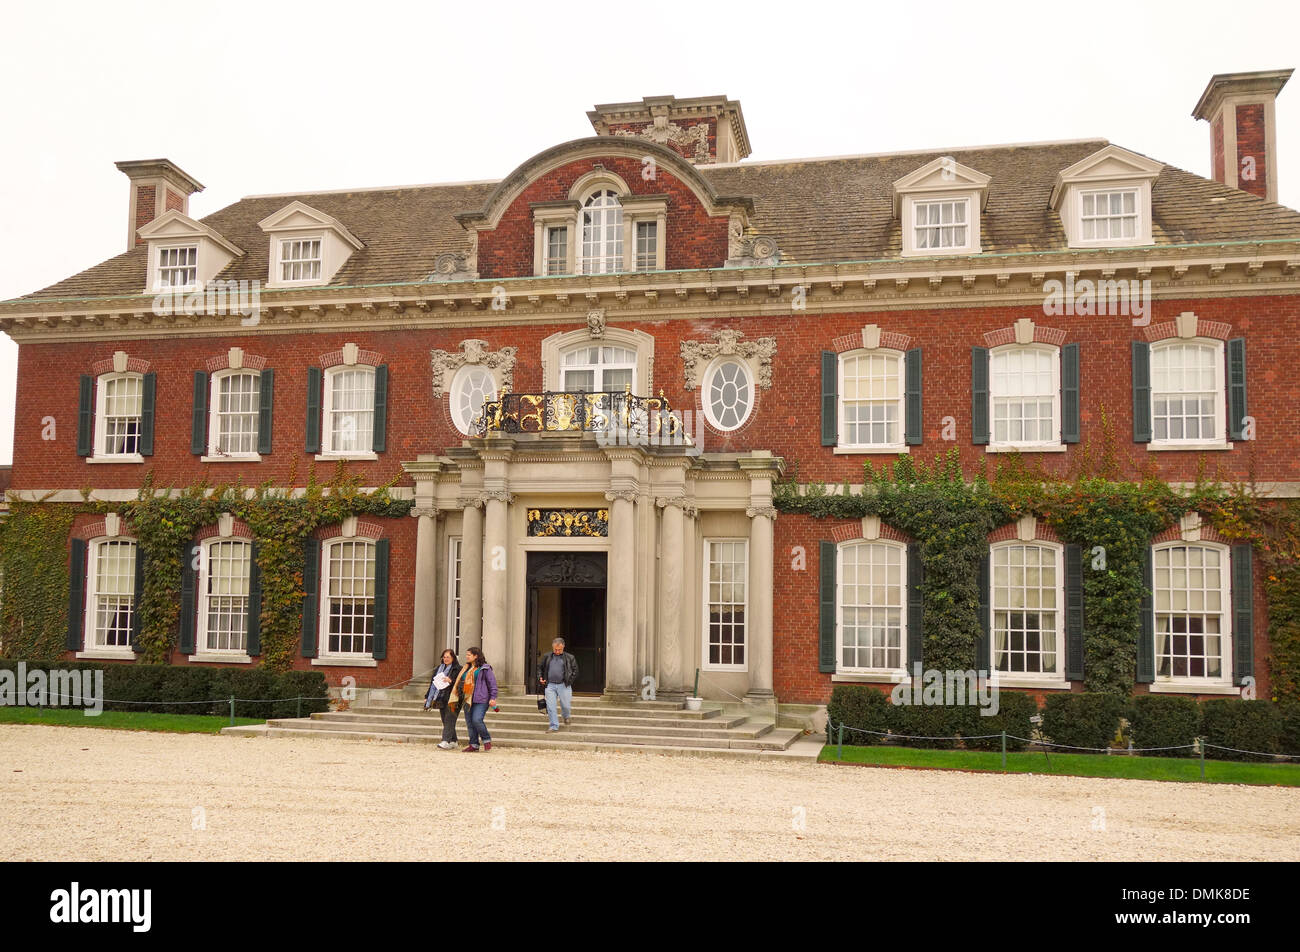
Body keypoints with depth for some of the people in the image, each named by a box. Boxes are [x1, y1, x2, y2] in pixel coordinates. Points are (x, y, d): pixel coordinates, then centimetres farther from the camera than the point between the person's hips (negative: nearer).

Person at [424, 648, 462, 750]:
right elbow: (433, 683, 21)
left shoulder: (458, 669, -2)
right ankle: (453, 741, 16)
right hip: (441, 699, 7)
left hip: (451, 699, -7)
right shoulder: (439, 668, 18)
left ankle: (446, 741, -19)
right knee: (445, 721, 8)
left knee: (449, 720, -13)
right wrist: (427, 697, 18)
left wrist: (451, 681, -23)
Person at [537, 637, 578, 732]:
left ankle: (566, 717, 38)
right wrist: (540, 677, 6)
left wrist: (569, 681, -2)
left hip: (563, 685, -1)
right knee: (550, 707, -3)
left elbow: (575, 670, 8)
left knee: (565, 705, 6)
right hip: (550, 685, 1)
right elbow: (539, 667, 20)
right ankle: (554, 726, 7)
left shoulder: (569, 658, 3)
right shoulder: (546, 657, 9)